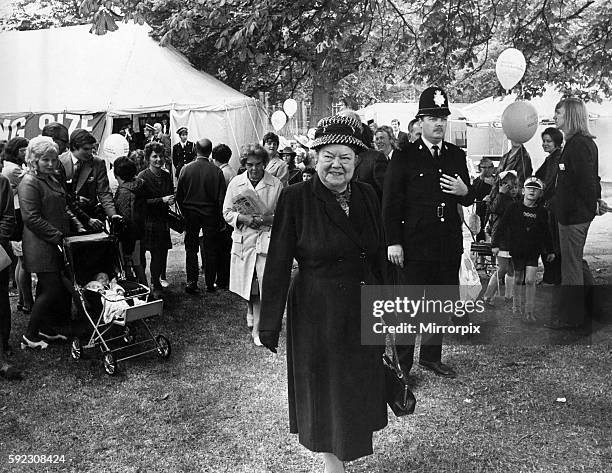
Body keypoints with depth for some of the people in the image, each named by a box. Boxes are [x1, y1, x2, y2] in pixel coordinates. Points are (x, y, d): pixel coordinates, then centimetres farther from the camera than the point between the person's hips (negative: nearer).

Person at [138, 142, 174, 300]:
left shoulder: (166, 176, 10)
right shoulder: (143, 177, -7)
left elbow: (171, 195, 22)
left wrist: (171, 200, -2)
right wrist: (162, 200, -19)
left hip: (162, 222, 5)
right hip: (147, 222, -5)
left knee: (161, 254, 5)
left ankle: (156, 283, 21)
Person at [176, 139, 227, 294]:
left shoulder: (186, 169, -7)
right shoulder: (216, 171, -12)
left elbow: (179, 196, 0)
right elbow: (221, 198, -8)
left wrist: (185, 213, 13)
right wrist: (221, 219, 1)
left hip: (190, 214, 1)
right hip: (210, 215, -1)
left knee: (191, 250, 9)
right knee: (210, 250, 9)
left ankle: (191, 284, 9)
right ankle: (210, 284, 14)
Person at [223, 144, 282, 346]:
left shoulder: (276, 184, -3)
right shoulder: (236, 183, 2)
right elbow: (227, 212, 6)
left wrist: (267, 219, -16)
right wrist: (244, 218, -13)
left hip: (267, 238, -2)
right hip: (243, 238, 2)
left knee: (264, 284, -7)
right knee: (247, 283, 12)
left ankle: (257, 328, 6)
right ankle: (251, 309, 44)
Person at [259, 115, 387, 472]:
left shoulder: (367, 196, 1)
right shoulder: (296, 198, -12)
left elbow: (379, 256, 7)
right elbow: (278, 263, -12)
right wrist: (270, 323, -13)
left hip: (364, 310, 5)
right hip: (317, 313, -4)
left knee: (361, 387, 19)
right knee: (323, 388, 11)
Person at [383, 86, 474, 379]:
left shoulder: (457, 155, 11)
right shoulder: (404, 157, -4)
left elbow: (468, 200, 17)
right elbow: (391, 203, -6)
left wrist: (464, 191, -6)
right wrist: (393, 242, -12)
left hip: (449, 245, 5)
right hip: (414, 247, -5)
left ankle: (431, 356, 33)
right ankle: (401, 366, 16)